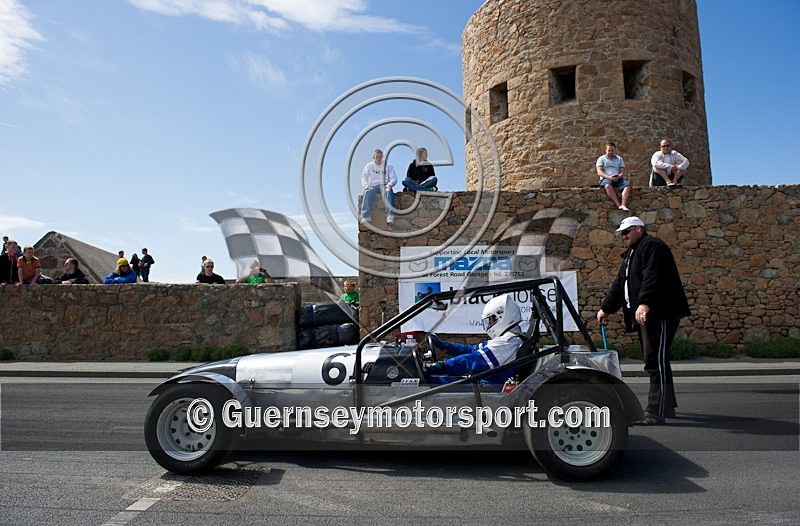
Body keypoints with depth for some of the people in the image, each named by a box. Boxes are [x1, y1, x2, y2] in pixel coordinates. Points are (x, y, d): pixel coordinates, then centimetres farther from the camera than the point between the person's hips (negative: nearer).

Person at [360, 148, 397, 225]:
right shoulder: (369, 166, 18)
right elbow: (364, 177, 7)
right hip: (373, 186, 1)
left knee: (388, 192, -37)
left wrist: (389, 184, -15)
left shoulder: (388, 166, 16)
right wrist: (366, 185, -15)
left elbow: (394, 178, 8)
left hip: (385, 186, -1)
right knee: (367, 193, -35)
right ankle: (365, 217, -42)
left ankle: (390, 217, -47)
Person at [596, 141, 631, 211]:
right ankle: (618, 205, -45)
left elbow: (623, 172, 12)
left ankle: (623, 205, -44)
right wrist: (608, 177, -19)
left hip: (618, 179, 3)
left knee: (627, 185, -29)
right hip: (606, 179, -3)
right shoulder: (601, 159, 14)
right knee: (608, 185, -39)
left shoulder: (619, 159, 23)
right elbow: (599, 172, -1)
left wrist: (618, 177, -12)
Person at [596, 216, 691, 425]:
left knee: (656, 361, -11)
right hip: (645, 316, 10)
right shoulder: (631, 253, 25)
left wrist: (645, 303, -35)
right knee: (655, 361, 14)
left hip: (660, 314, -10)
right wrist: (606, 308, 30)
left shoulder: (652, 246, -7)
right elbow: (619, 284, 29)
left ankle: (656, 412, -10)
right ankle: (667, 406, 24)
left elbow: (652, 278, -24)